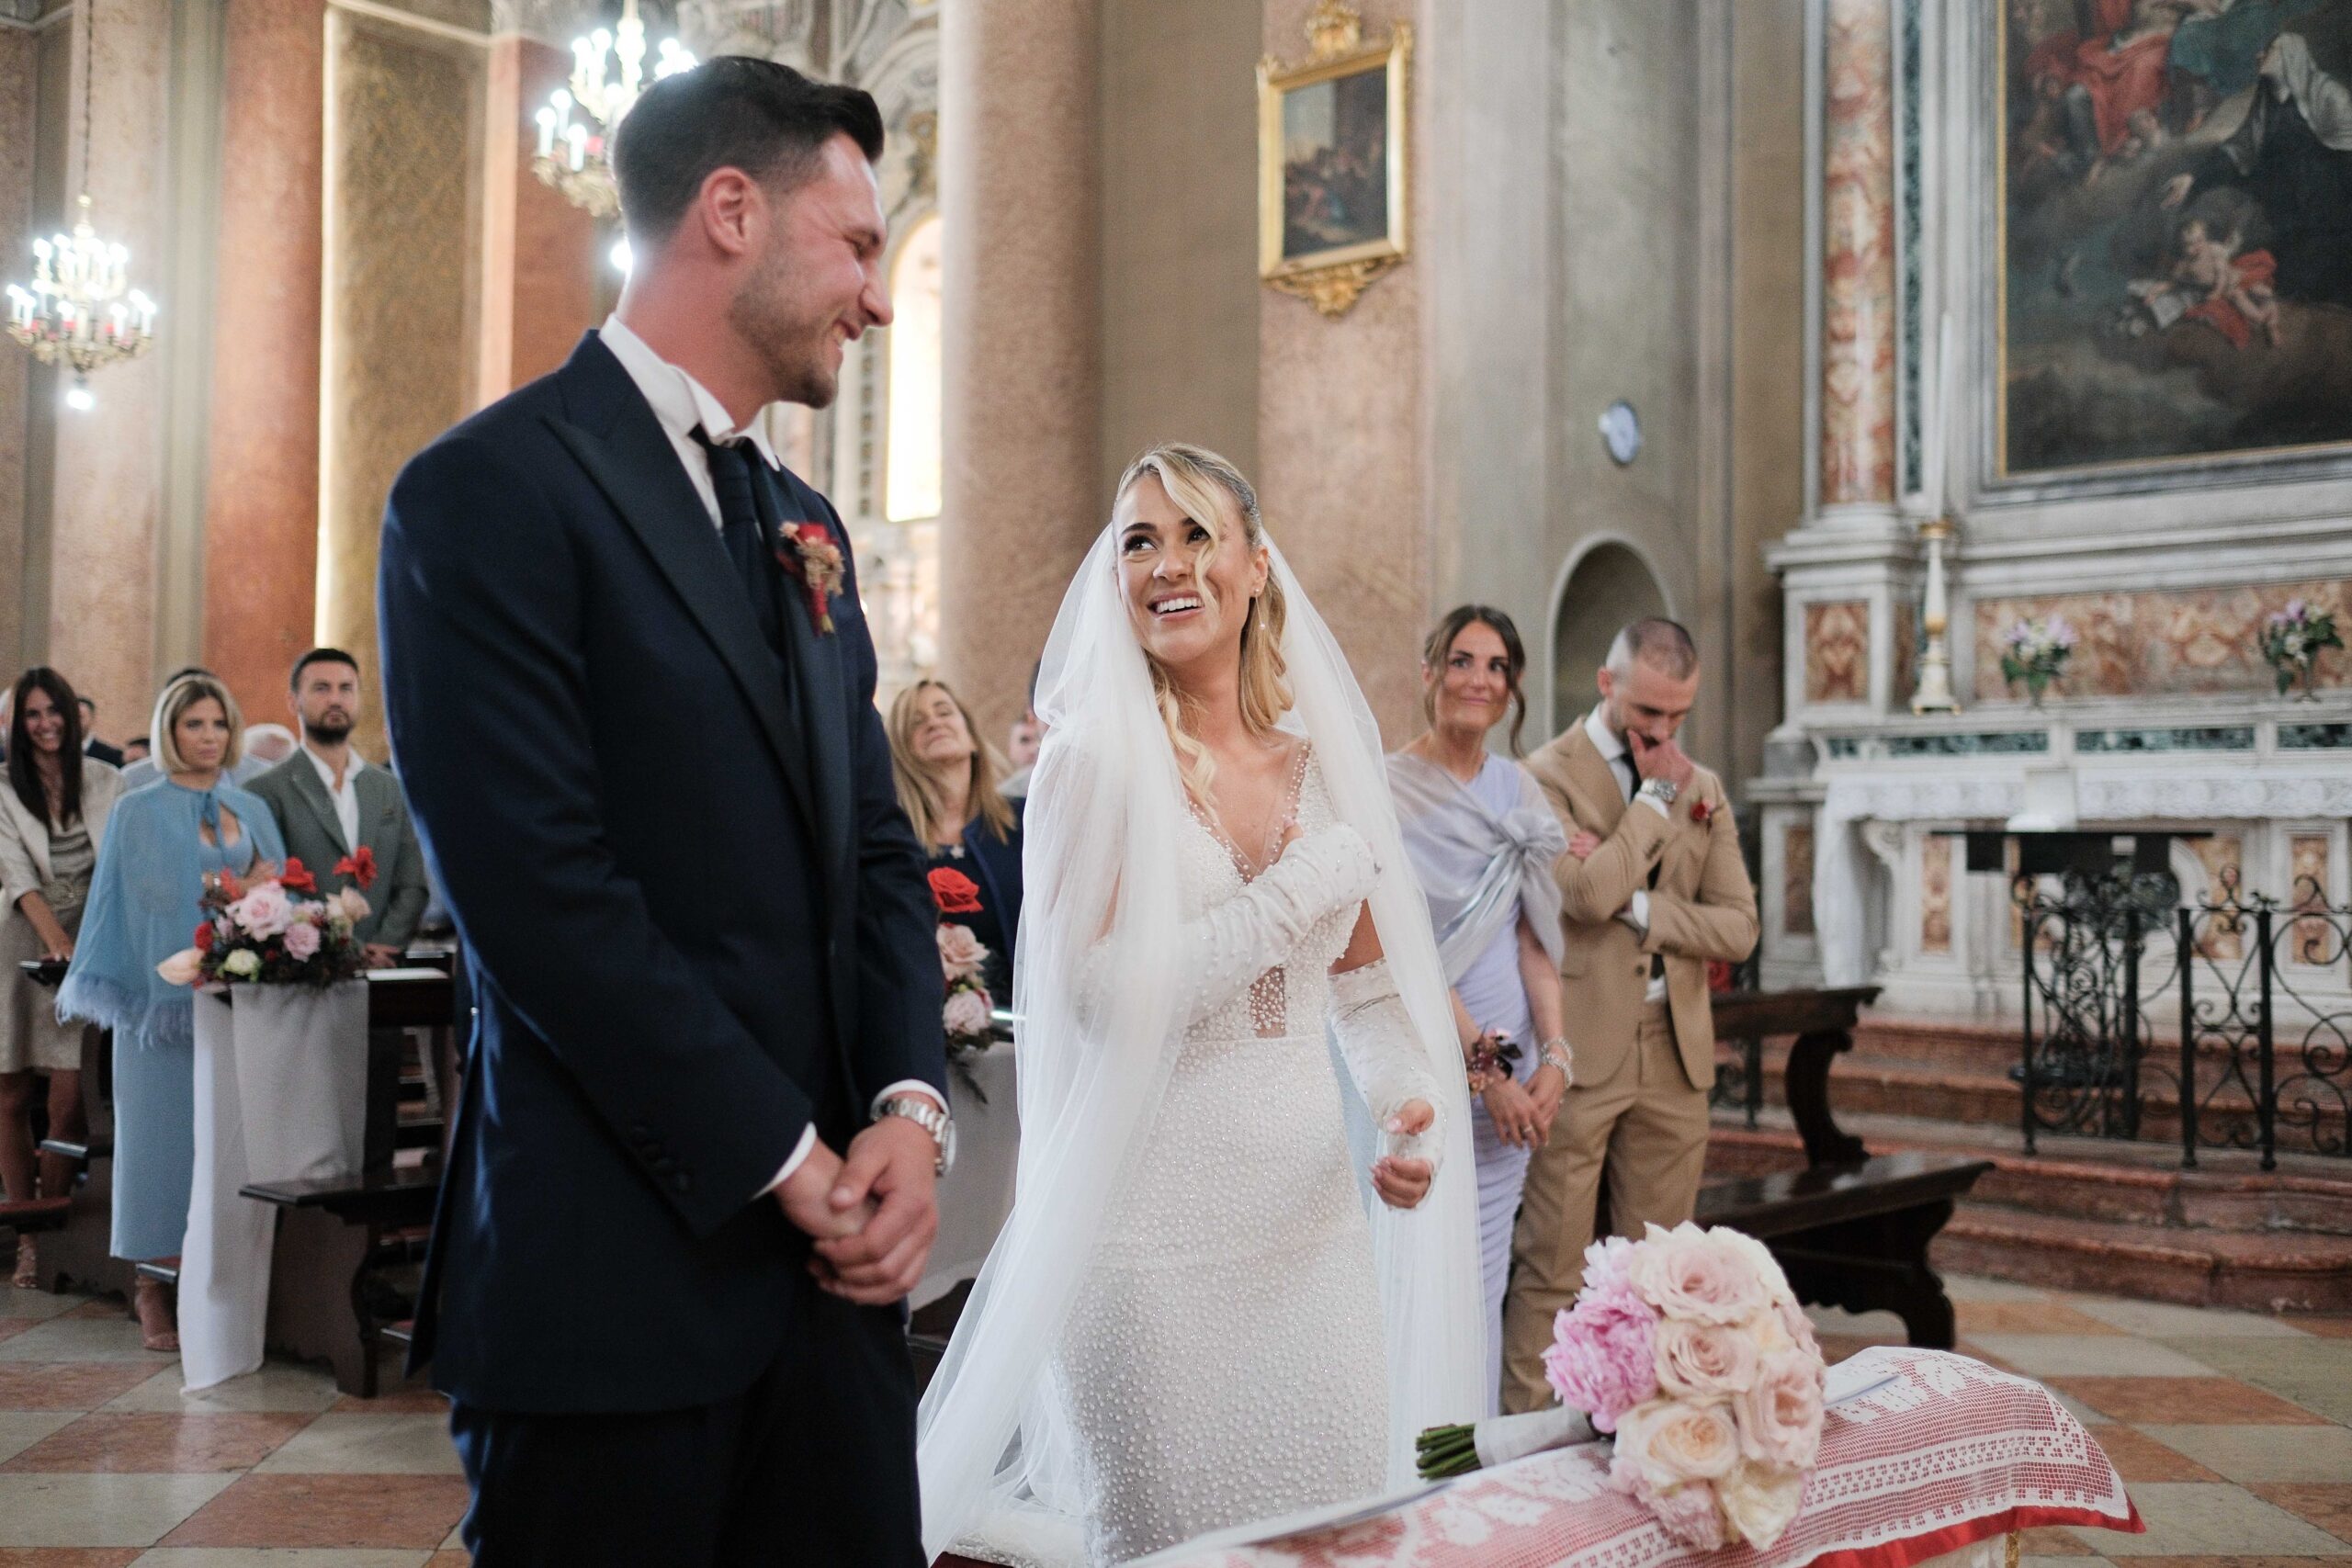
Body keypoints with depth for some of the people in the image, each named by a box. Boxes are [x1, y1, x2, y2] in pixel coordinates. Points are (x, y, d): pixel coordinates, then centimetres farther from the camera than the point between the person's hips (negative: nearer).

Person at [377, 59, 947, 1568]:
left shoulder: (805, 526, 15)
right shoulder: (493, 490, -9)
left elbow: (878, 847, 13)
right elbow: (543, 891, -17)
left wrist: (911, 1108, -3)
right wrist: (784, 1160, -12)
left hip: (833, 1247, 7)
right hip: (619, 1268, -7)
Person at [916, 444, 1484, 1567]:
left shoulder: (1324, 758, 7)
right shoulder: (1098, 758, -6)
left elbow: (1372, 990, 14)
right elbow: (1105, 995, -18)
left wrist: (1409, 1105, -7)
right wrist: (1310, 879, -12)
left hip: (1310, 1212, 5)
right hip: (1153, 1215, -4)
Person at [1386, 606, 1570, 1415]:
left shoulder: (1517, 788, 11)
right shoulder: (1388, 788, -7)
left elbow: (1534, 936, 8)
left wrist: (1554, 1056, -5)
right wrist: (1483, 1066, -15)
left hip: (1509, 1072, 5)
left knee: (1484, 1281, 11)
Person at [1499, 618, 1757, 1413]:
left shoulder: (1703, 789, 13)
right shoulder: (1549, 776, -5)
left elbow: (1738, 927, 6)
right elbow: (1586, 894, -20)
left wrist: (1636, 904, -8)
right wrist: (1656, 797, -10)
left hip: (1675, 1054, 6)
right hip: (1578, 1051, -5)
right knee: (1551, 1266, -2)